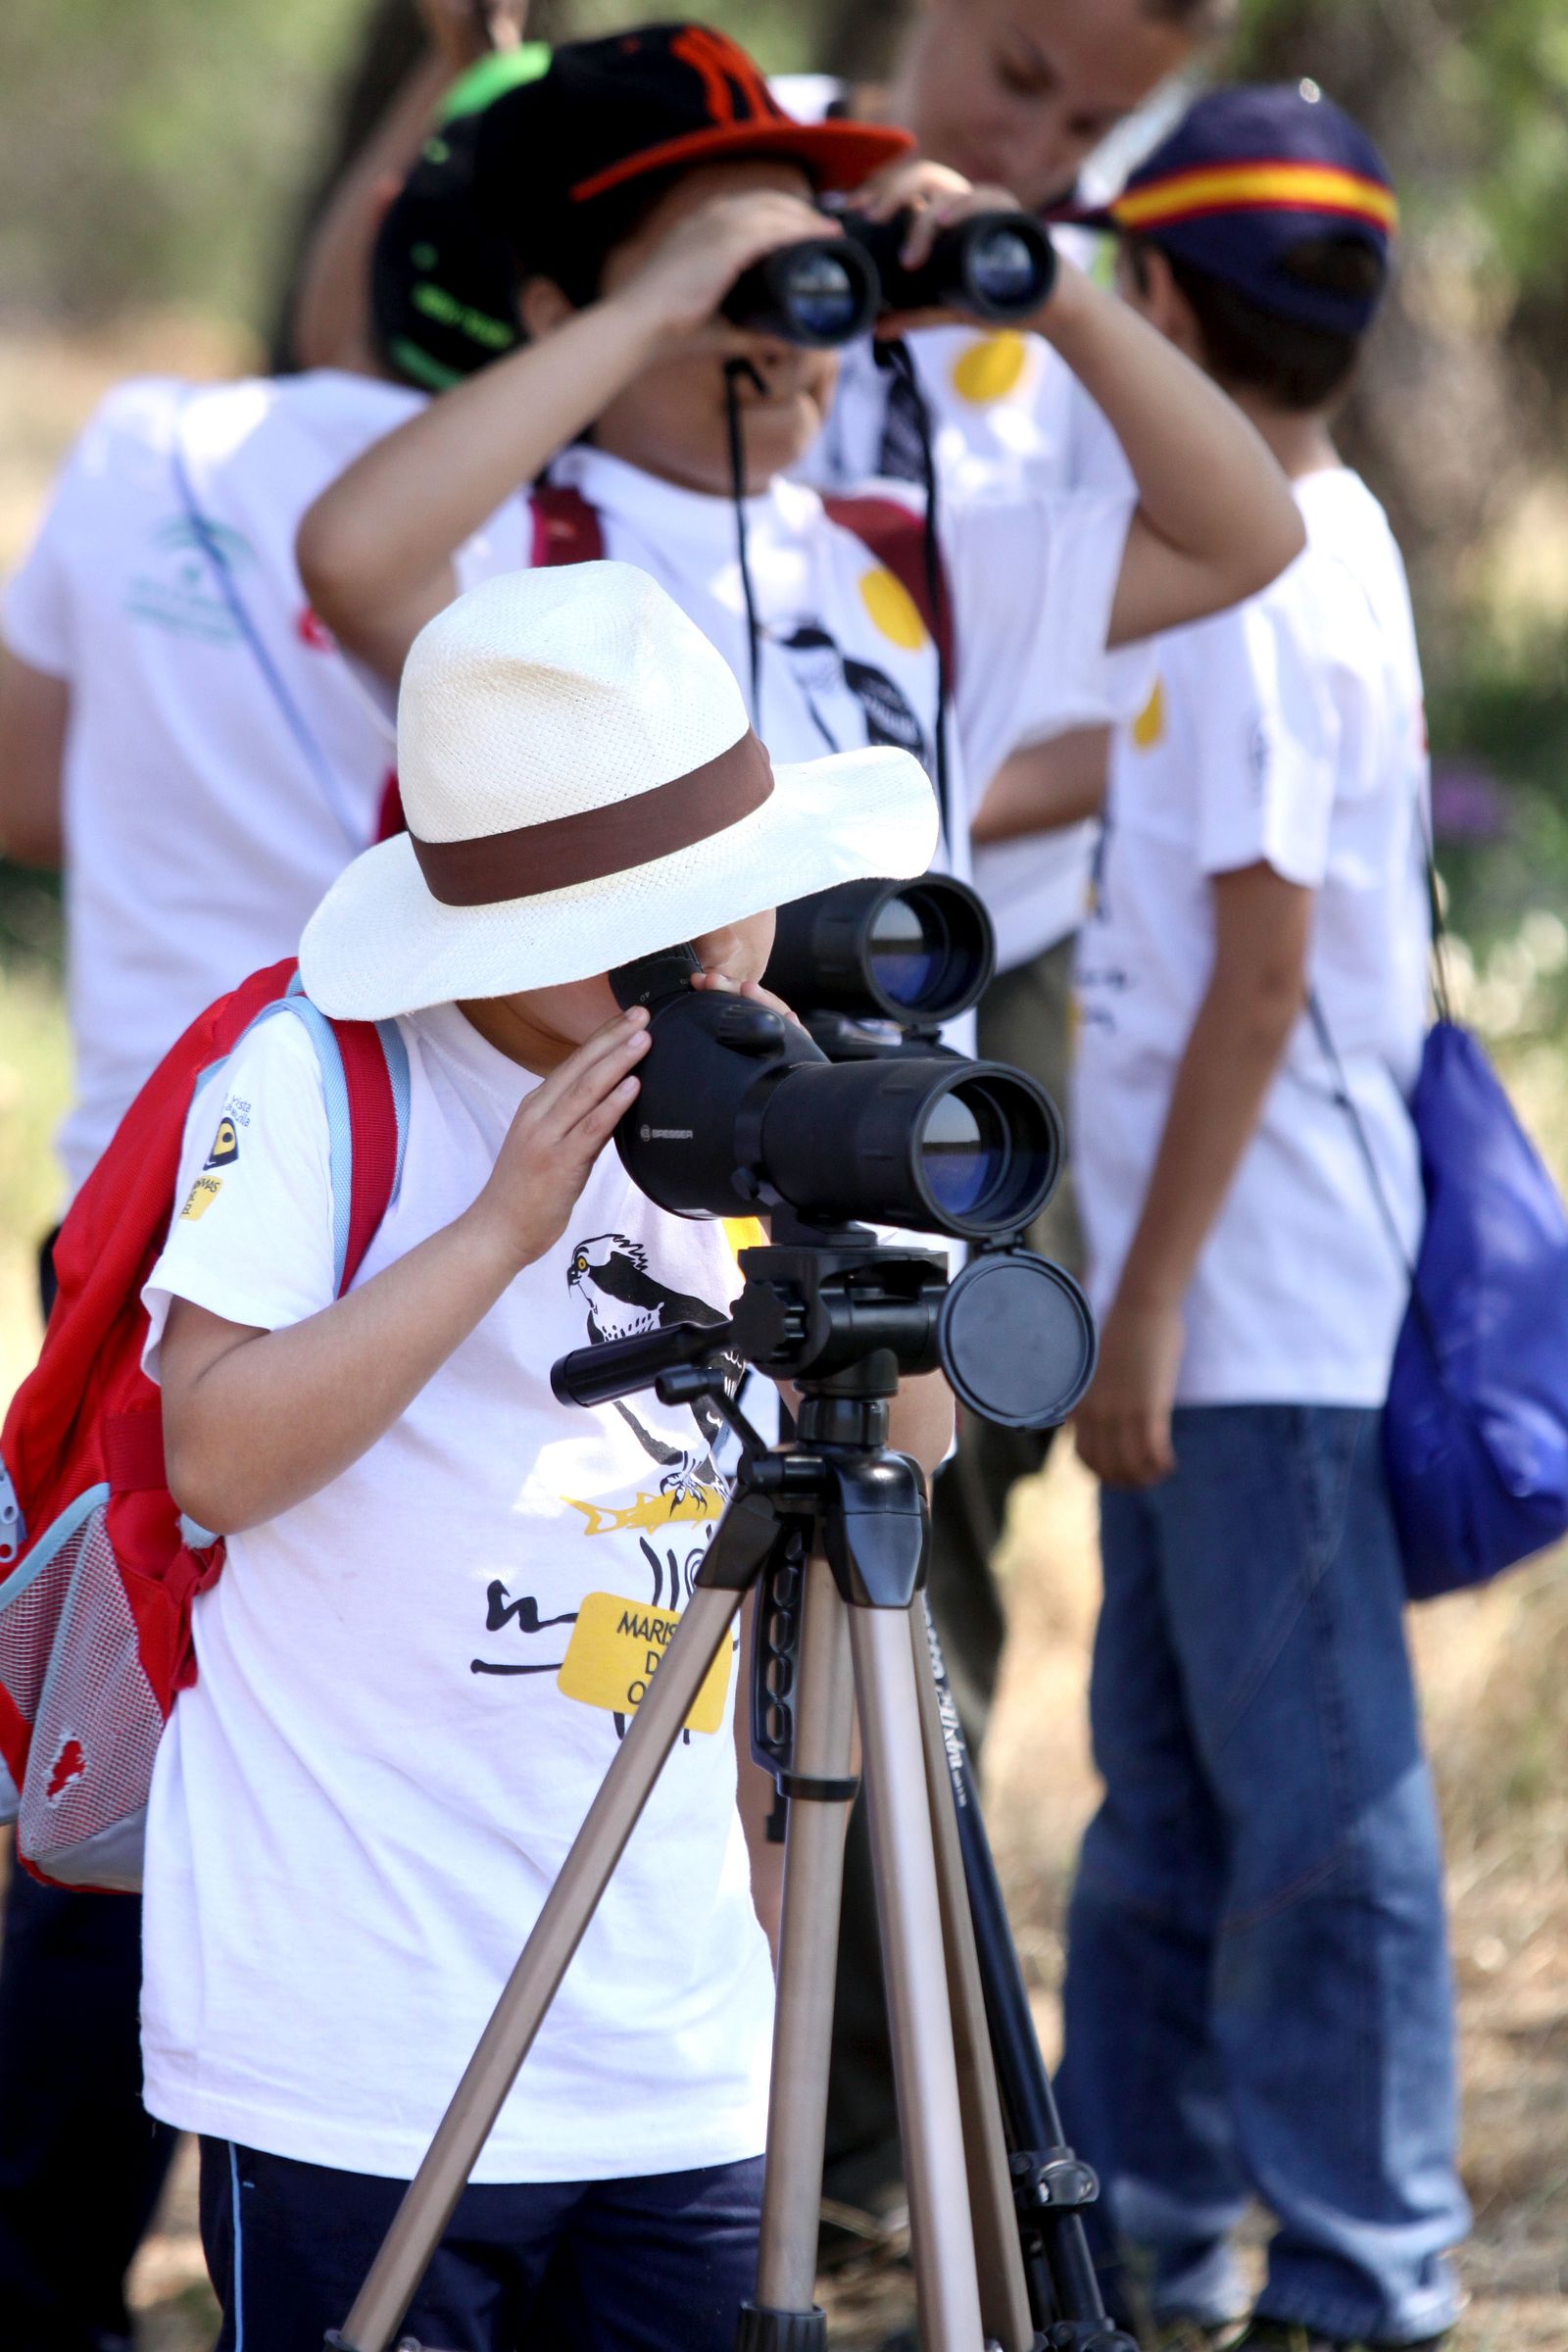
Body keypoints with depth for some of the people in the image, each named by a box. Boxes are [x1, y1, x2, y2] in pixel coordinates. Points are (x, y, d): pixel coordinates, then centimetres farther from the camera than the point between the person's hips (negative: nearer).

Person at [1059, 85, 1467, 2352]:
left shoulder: (1260, 589, -16)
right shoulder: (1322, 538, 12)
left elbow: (1264, 964, -19)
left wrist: (1148, 1303, -17)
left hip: (1264, 1314, -10)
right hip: (1211, 1307, 10)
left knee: (1316, 1801, -3)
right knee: (1168, 1782, 16)